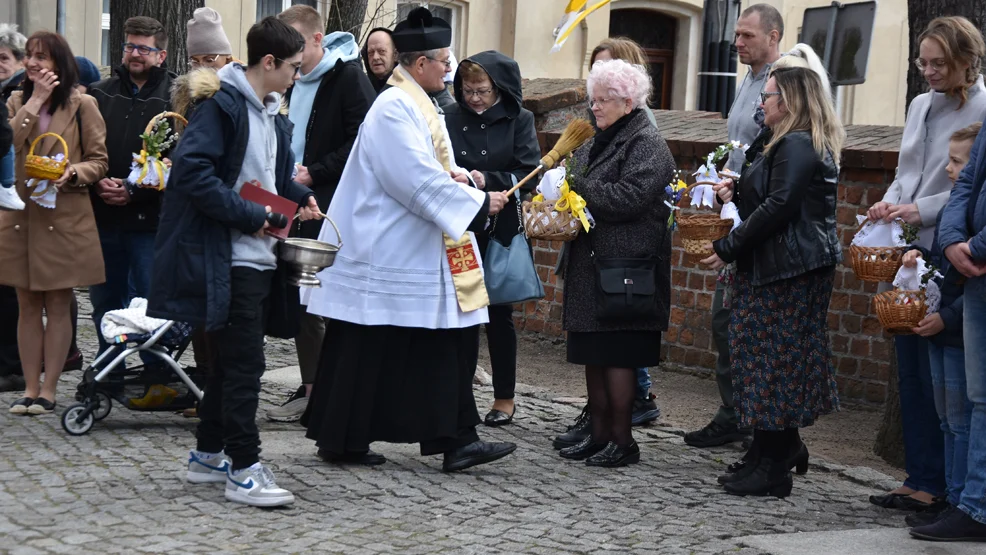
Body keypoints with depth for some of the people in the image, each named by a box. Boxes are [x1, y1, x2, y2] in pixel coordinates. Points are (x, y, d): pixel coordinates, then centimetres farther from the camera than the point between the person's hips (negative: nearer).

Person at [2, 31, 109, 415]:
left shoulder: (82, 105, -1)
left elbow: (98, 161, 0)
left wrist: (72, 174, -20)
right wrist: (36, 99, -11)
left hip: (65, 218, -3)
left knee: (58, 306, 3)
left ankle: (48, 391, 9)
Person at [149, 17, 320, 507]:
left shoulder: (272, 115, 14)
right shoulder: (222, 104, -14)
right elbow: (192, 171, -23)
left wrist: (300, 197, 9)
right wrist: (251, 217, -20)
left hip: (258, 256, 9)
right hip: (229, 258, -9)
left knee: (233, 358, 16)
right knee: (244, 363, -7)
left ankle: (207, 455, 26)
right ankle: (243, 470, -2)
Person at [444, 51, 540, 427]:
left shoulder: (519, 120, -1)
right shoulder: (450, 118, 3)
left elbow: (529, 175, -7)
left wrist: (488, 180, -19)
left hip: (500, 231, -1)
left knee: (498, 313, 6)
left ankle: (504, 398, 16)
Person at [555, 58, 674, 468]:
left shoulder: (646, 144, -9)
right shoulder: (597, 143, 19)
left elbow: (628, 197, -20)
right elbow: (578, 189, 26)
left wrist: (578, 186, -15)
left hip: (624, 267, -9)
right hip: (590, 265, 9)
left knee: (617, 356, -5)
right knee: (593, 354, 10)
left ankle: (622, 440, 2)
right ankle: (599, 434, 18)